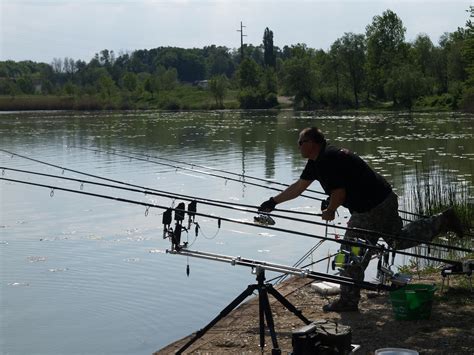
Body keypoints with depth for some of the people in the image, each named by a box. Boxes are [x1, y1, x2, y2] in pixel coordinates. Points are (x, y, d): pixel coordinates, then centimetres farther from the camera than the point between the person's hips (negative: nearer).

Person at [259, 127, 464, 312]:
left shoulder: (328, 160, -21)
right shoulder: (316, 161, 11)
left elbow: (339, 194, -21)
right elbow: (299, 187, 19)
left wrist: (330, 212, -2)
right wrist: (273, 202, 19)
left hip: (371, 210, -11)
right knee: (398, 240, 25)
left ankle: (348, 301, 7)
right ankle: (443, 221, 27)